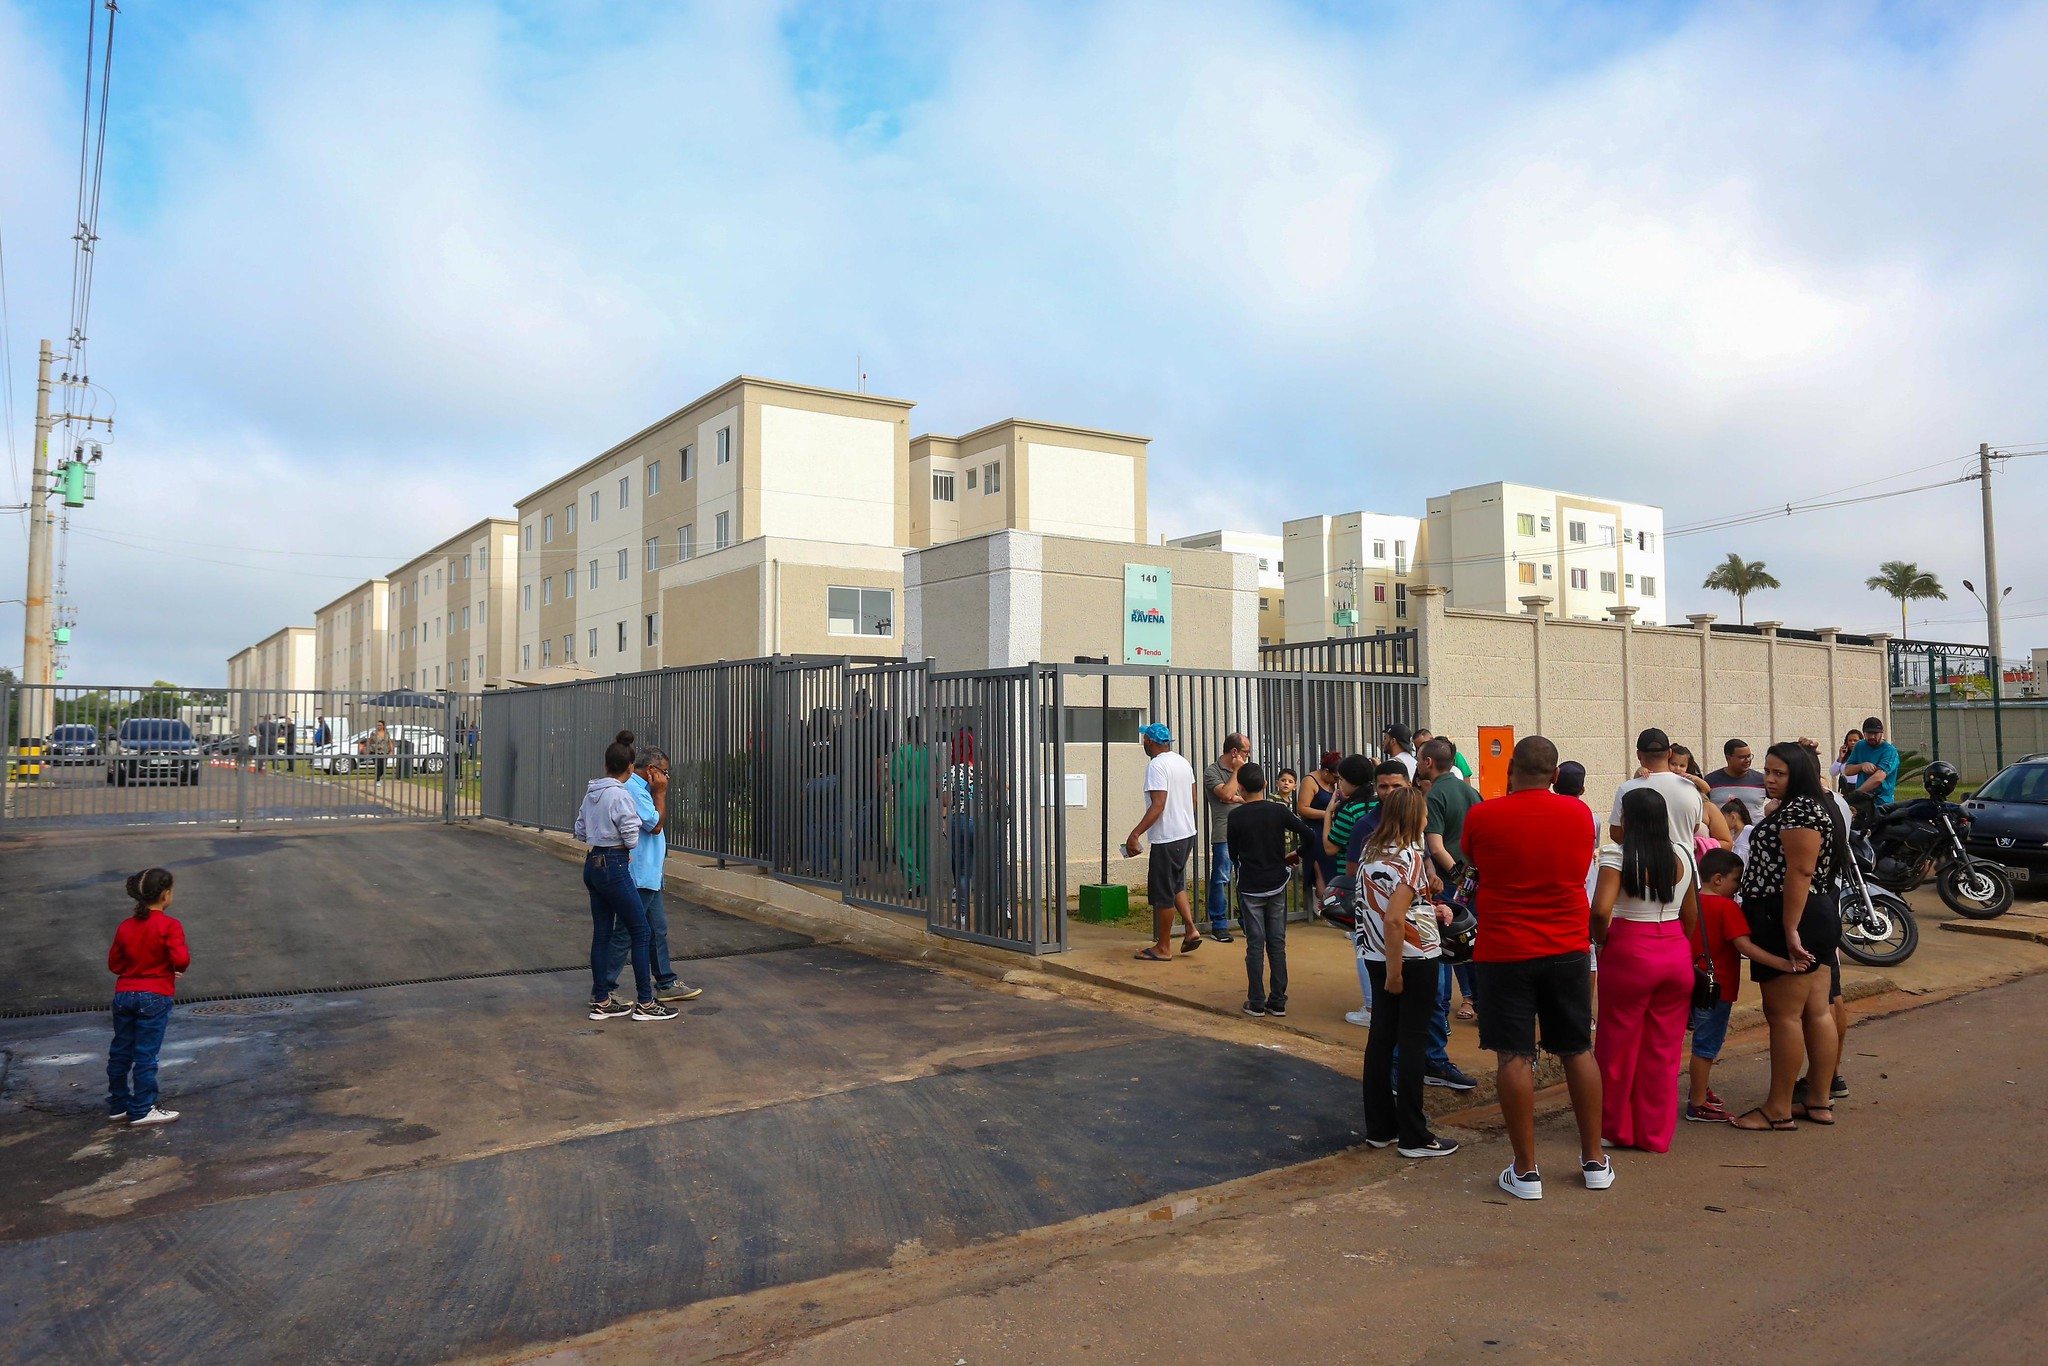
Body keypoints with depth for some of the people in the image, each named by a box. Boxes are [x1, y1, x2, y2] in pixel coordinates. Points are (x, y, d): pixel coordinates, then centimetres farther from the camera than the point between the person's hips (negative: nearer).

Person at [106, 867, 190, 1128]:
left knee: (120, 1052, 15)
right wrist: (178, 967, 0)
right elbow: (181, 960, -21)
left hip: (124, 995, 6)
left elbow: (114, 963, 11)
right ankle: (141, 1112, 5)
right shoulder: (170, 925, -13)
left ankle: (118, 1107, 24)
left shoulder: (125, 926, 6)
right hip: (155, 997, -6)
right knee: (145, 1055, -1)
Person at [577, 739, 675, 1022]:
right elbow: (631, 838, -16)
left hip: (592, 865, 9)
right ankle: (644, 1003, 2)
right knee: (640, 931, -1)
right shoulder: (621, 796, -17)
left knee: (601, 933, 12)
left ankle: (601, 1001, 18)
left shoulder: (591, 793, 8)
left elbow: (580, 832, 15)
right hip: (614, 867, -9)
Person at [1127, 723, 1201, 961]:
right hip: (1187, 834, 9)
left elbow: (1158, 805, -24)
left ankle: (1163, 948, 9)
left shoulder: (1156, 765, -18)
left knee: (1162, 893, 1)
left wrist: (1135, 834, -24)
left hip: (1167, 838, -9)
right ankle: (1191, 930, 14)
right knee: (1176, 885, 23)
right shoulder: (1183, 763, 10)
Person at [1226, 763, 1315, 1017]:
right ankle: (1278, 1002, 11)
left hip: (1250, 888, -2)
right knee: (1277, 944, 8)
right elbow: (1309, 835, -4)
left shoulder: (1236, 816, -9)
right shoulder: (1278, 811, -5)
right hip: (1277, 885, 2)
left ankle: (1256, 1002, 7)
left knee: (1255, 946, 4)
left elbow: (1233, 855, 0)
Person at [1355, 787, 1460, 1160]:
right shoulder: (1409, 857, -16)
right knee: (1412, 1044, 0)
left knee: (1381, 1037, 12)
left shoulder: (1371, 852, 7)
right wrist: (1394, 973, -19)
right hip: (1414, 959, -7)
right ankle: (1414, 1137, 7)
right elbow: (1394, 919, -23)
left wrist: (1432, 909, 20)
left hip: (1376, 957, 7)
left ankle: (1379, 1127, 20)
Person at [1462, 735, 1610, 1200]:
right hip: (1568, 949, 3)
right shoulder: (1580, 813, -1)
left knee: (1515, 1057, 1)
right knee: (1578, 1051, 14)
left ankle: (1525, 1170, 6)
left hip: (1504, 952, -3)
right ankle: (1594, 1160, 24)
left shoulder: (1482, 817, -9)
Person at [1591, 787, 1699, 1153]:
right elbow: (1691, 915, 10)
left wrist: (1601, 939, -6)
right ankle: (1656, 1134, 21)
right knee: (1664, 1049, 13)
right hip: (1677, 955, 5)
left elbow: (1601, 910, -24)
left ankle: (1617, 1128, 21)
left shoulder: (1618, 855, -13)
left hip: (1629, 953, -5)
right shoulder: (1682, 855, 4)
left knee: (1618, 1044, 9)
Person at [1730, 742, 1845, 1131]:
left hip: (1787, 921, -11)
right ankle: (1818, 1102, 20)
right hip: (1818, 917, 11)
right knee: (1816, 1012, 13)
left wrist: (1790, 930, -24)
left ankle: (1778, 1109, 2)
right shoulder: (1802, 808, 18)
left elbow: (1800, 872, -23)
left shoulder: (1798, 811, -16)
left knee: (1783, 1015, -5)